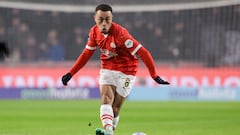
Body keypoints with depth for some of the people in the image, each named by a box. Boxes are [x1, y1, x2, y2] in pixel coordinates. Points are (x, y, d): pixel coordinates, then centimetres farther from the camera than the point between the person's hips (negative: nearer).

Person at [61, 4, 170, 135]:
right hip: (107, 69, 4)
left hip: (125, 71, -4)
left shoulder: (120, 33, -26)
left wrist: (155, 76, -26)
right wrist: (70, 73, 10)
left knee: (115, 106, -3)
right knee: (106, 98, -19)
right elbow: (86, 53, 10)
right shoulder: (94, 32, -7)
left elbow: (143, 53, -24)